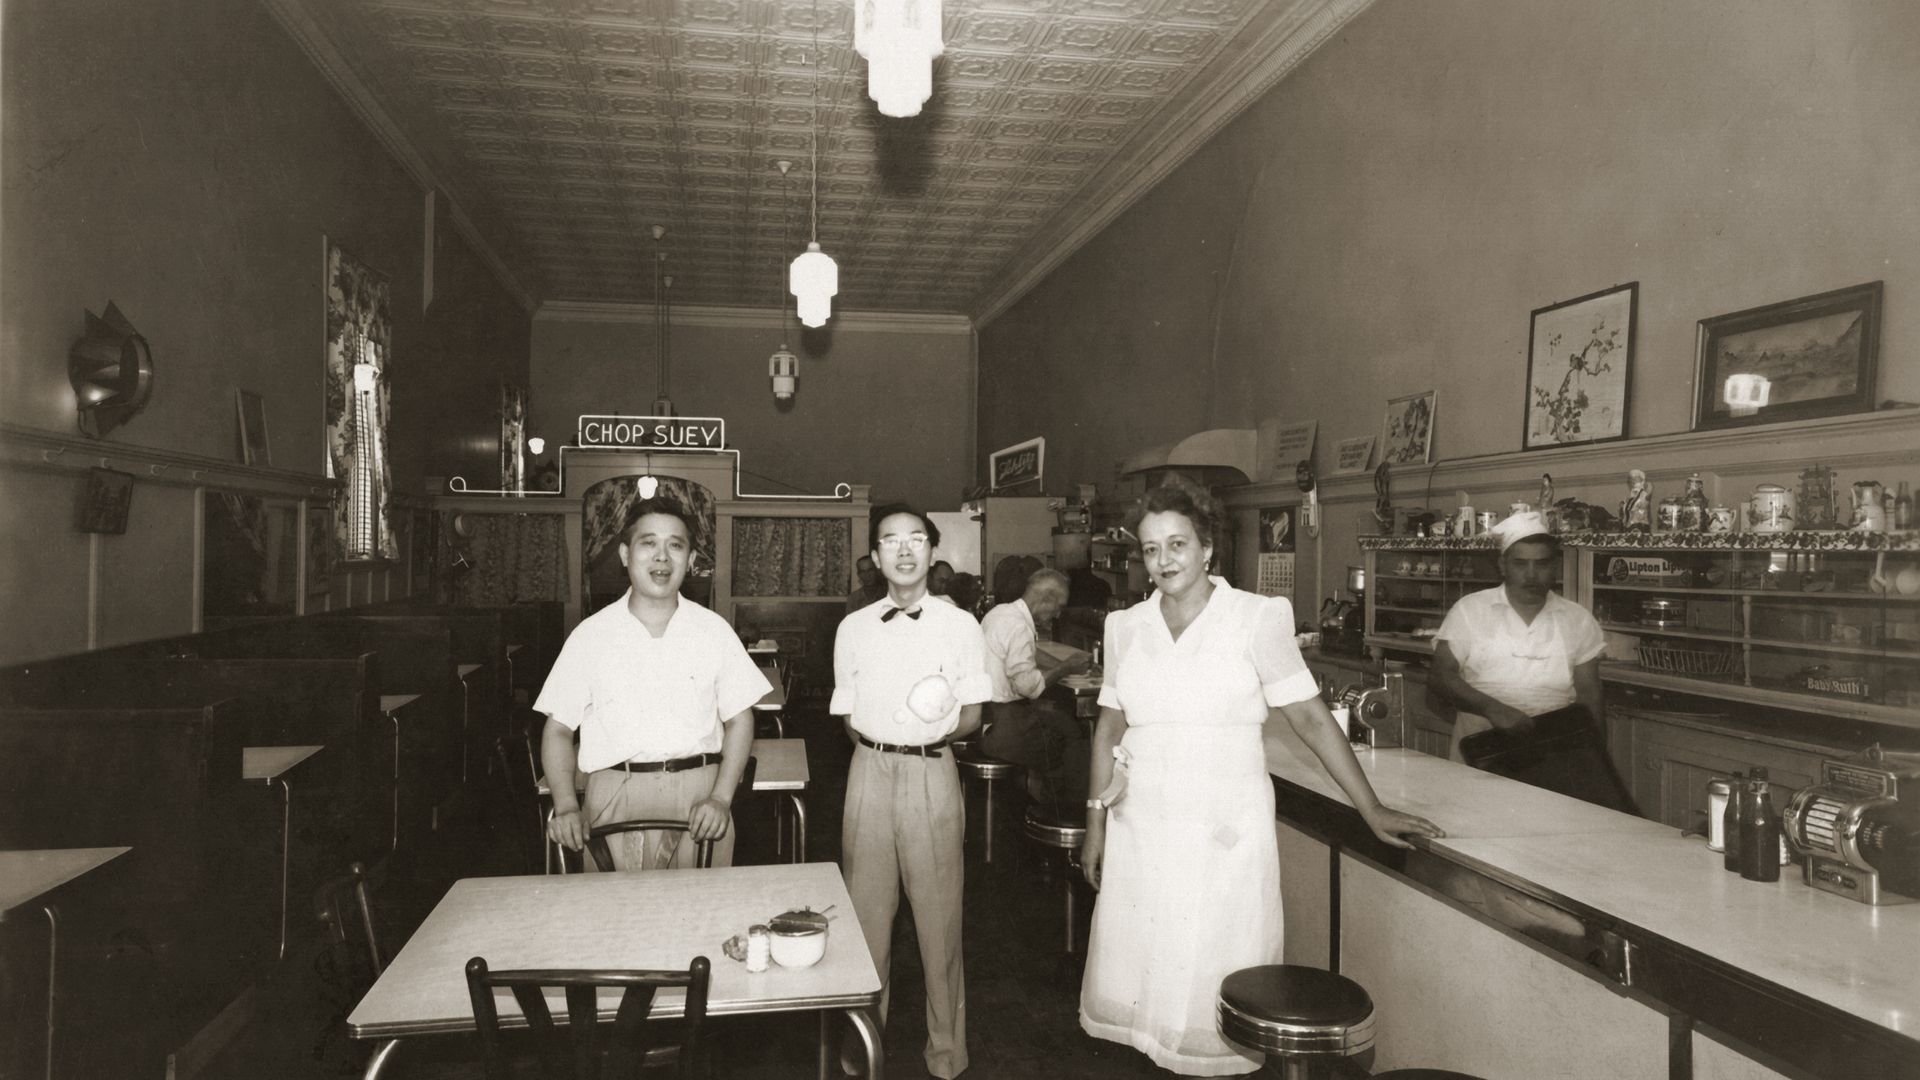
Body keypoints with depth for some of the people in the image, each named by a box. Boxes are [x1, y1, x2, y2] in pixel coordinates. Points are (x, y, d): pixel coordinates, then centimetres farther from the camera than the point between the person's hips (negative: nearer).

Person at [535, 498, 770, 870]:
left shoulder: (713, 630, 6)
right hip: (615, 798, 0)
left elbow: (739, 719, 7)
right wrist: (566, 805, -7)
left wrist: (721, 798, -7)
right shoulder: (590, 635, 5)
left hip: (699, 797, 1)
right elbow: (558, 728, 7)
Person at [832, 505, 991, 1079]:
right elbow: (850, 721, 7)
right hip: (871, 773, 2)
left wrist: (933, 734, -14)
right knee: (866, 912, 10)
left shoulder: (960, 626, 1)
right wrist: (887, 740, -11)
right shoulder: (853, 629, 6)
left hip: (934, 774, -1)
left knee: (939, 914, 6)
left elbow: (971, 718, 3)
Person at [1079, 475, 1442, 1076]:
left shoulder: (1255, 619, -7)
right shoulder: (1128, 626, 5)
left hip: (1224, 829, -4)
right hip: (1140, 825, 4)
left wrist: (1372, 811, -6)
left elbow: (1311, 719, -6)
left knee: (1213, 974, 2)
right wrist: (1097, 821, 10)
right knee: (1143, 967, 10)